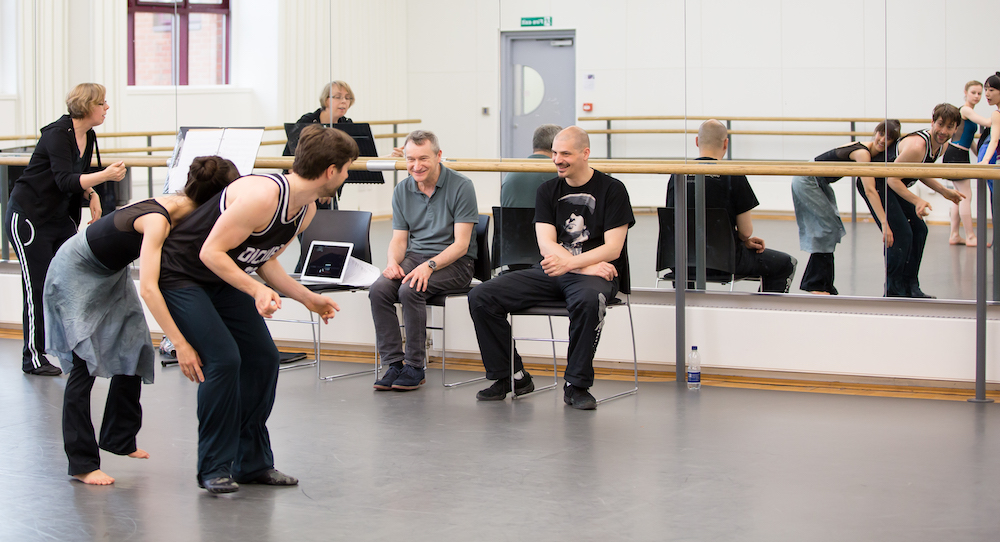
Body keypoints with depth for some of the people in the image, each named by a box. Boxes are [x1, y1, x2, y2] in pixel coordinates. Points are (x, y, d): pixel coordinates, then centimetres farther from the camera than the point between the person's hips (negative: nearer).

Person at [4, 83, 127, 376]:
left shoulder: (88, 137, 4)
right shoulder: (58, 134, -21)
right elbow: (65, 180, -32)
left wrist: (91, 193, -4)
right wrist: (105, 175, -42)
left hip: (60, 218, 8)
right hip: (28, 217, -8)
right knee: (38, 286, -5)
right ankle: (33, 357, 4)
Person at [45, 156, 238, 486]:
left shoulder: (183, 212, -12)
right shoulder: (158, 219, -36)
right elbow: (148, 287, -44)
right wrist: (180, 343, -47)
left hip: (111, 274, 9)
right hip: (75, 274, -9)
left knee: (133, 352, 10)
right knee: (85, 362, -13)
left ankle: (119, 439, 27)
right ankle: (82, 464, -10)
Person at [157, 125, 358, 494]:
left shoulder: (306, 210, -1)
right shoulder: (263, 197, -31)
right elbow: (211, 252, -29)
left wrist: (307, 298, 4)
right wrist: (256, 290, -36)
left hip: (225, 278, 9)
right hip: (181, 277, -9)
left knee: (263, 358, 1)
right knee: (223, 360, -19)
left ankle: (253, 462, 11)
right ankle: (215, 468, -7)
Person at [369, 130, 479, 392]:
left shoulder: (461, 186, -9)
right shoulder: (402, 191, 8)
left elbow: (461, 244, -12)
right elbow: (399, 239, 10)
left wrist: (429, 265, -26)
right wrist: (393, 261, -13)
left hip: (454, 262, -5)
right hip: (414, 256, 5)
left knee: (410, 290, -31)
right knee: (379, 289, -24)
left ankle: (415, 367, -18)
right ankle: (394, 363, -16)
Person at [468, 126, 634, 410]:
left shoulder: (612, 189, -1)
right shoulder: (548, 190, 11)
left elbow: (613, 249, -9)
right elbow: (546, 245, 0)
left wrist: (570, 263, -25)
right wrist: (587, 267, -17)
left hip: (595, 274, -5)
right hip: (551, 272, 5)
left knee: (589, 299, -42)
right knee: (480, 297, -12)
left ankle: (576, 385, -25)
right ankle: (512, 376, 0)